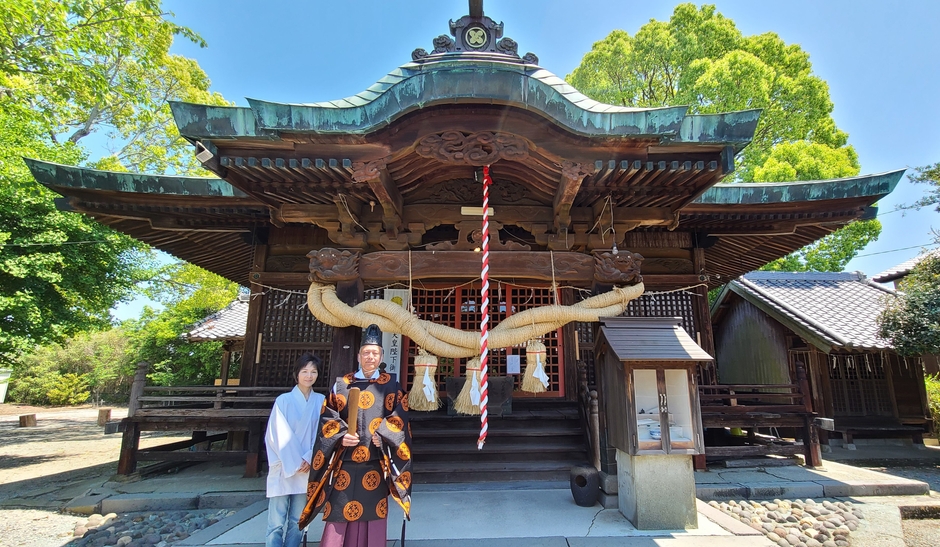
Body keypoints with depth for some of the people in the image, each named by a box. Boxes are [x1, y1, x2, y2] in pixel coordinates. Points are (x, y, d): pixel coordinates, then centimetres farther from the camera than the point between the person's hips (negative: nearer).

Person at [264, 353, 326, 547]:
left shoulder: (321, 401, 4)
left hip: (307, 469, 2)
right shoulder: (283, 400, -3)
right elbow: (281, 435, -5)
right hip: (283, 469, -2)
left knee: (297, 522, 9)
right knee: (276, 523, -1)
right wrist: (294, 463, -9)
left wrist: (309, 458, -9)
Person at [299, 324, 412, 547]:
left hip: (375, 462, 0)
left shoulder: (391, 385, 8)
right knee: (340, 512, 0)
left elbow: (399, 417, 1)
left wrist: (382, 434, -14)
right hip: (345, 461, 0)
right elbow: (328, 417, 4)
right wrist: (341, 436, -13)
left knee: (372, 512, 4)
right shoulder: (342, 384, 8)